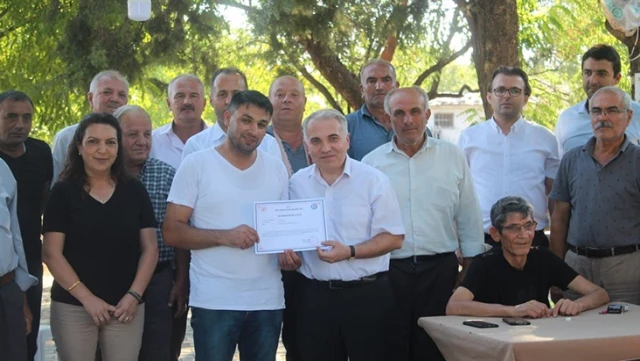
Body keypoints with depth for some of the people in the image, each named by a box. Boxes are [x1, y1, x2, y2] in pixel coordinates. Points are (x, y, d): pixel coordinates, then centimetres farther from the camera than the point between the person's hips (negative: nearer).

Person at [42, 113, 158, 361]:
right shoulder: (63, 192, 0)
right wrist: (86, 297, -11)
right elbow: (51, 253, -4)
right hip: (73, 307, -2)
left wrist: (134, 295, -5)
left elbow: (149, 249, 7)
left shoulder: (135, 191, 8)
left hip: (126, 307, 2)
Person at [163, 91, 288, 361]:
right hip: (214, 301, -4)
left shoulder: (276, 169, 10)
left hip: (268, 300, 4)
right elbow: (172, 232, -6)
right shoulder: (196, 164, -3)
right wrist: (224, 237, -19)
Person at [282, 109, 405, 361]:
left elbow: (393, 238, -7)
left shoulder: (373, 180, -4)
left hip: (367, 294, -3)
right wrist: (287, 252, -1)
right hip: (315, 295, 3)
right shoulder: (297, 183, 8)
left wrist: (350, 252, -19)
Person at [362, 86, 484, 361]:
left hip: (440, 269, 0)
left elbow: (469, 218, 9)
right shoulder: (371, 163, 4)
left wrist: (470, 271, 6)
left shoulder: (453, 157, 6)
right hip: (388, 272, 0)